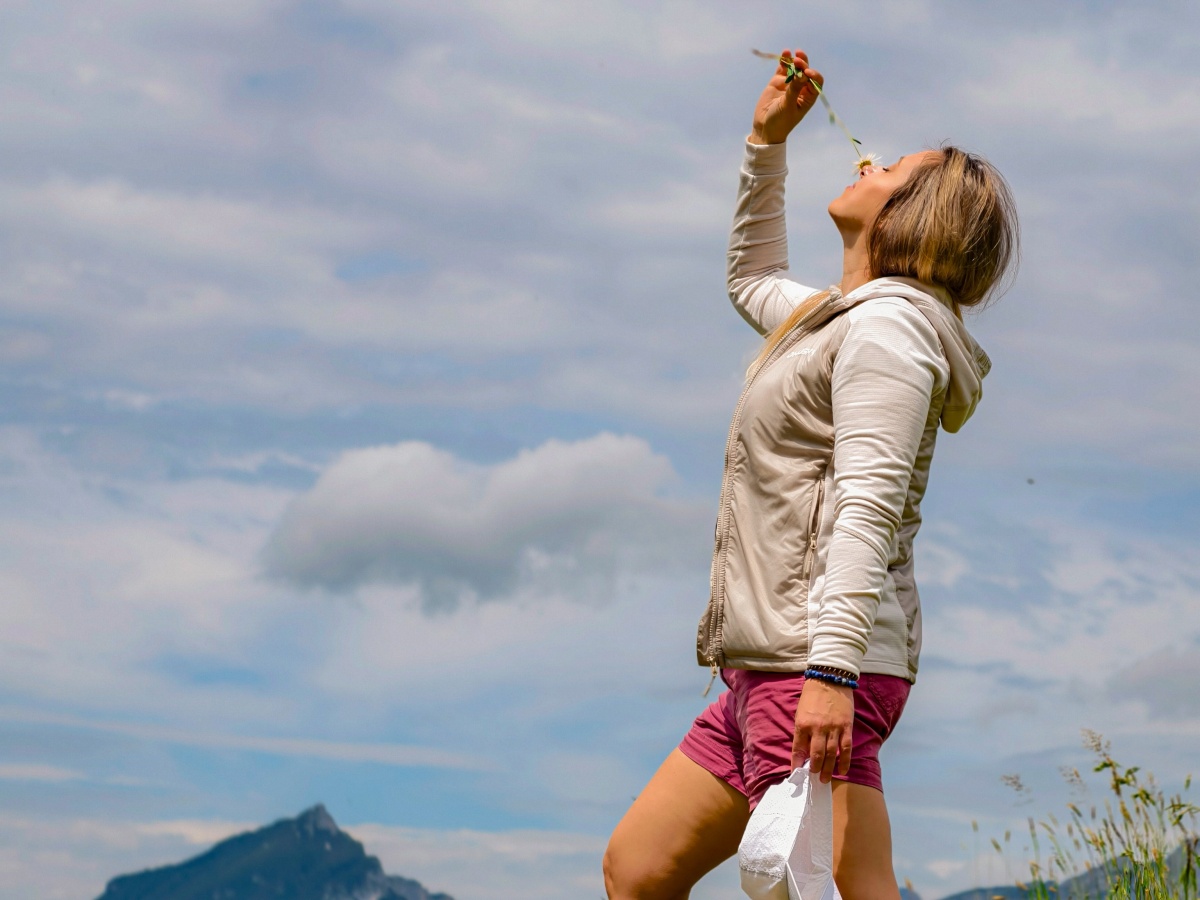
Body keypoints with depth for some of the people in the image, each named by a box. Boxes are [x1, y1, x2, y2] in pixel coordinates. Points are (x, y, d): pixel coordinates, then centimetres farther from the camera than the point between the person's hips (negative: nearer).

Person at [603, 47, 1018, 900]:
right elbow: (755, 278, 46)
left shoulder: (888, 322, -8)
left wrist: (831, 670, -29)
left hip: (812, 666, -11)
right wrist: (767, 142, 35)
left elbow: (866, 508, -20)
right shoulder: (840, 319, 23)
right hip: (762, 669, 11)